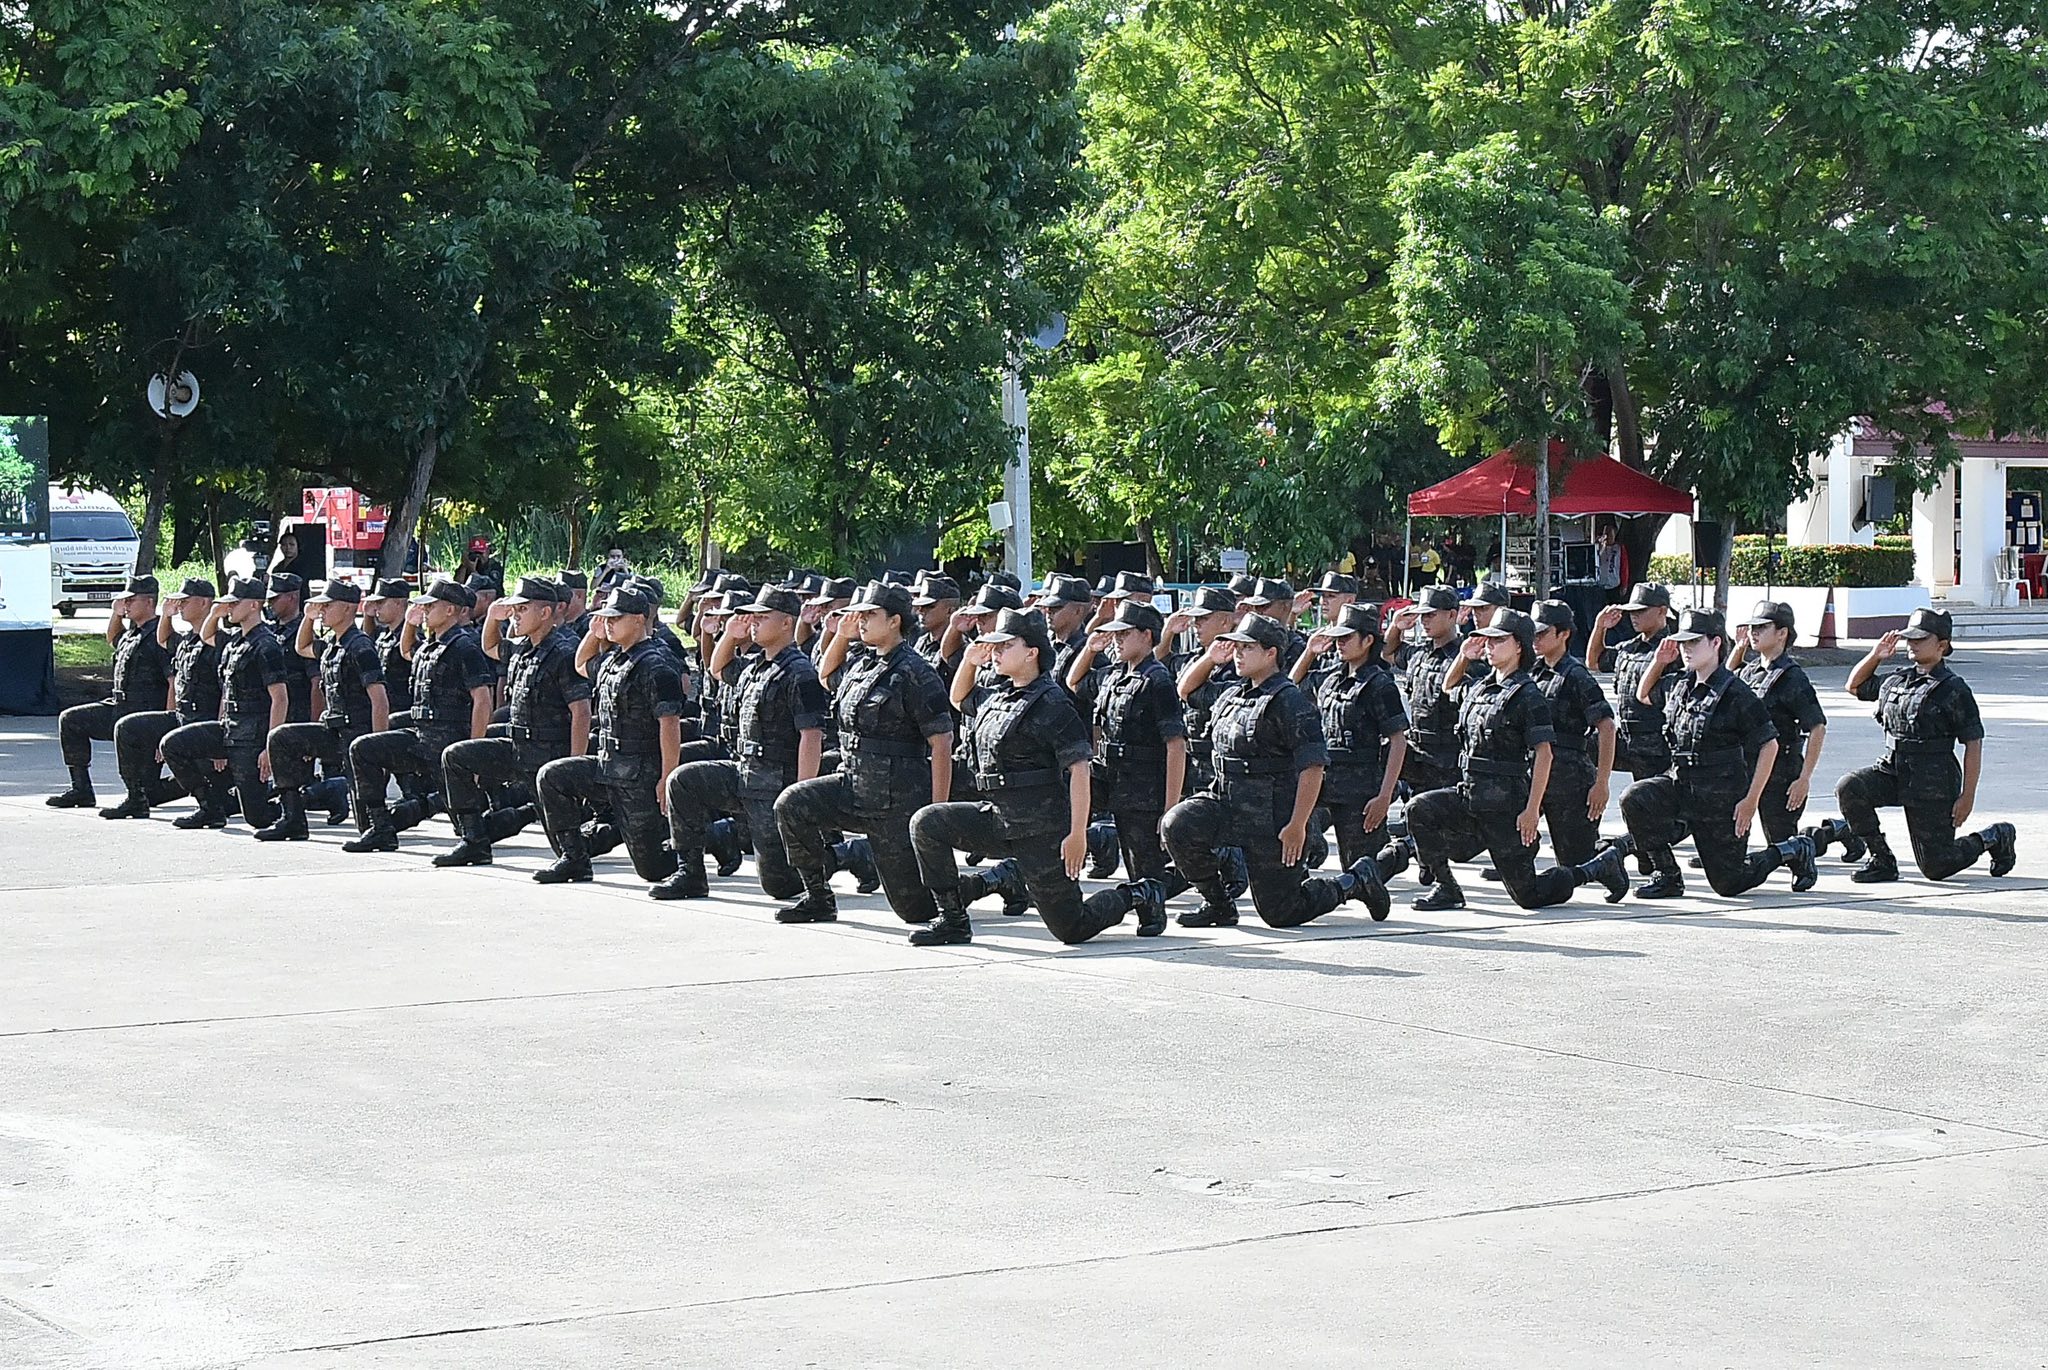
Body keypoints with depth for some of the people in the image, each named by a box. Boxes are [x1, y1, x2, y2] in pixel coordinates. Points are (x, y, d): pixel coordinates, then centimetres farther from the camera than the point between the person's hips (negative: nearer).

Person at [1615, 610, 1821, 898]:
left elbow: (1769, 745, -13)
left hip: (1723, 798, -6)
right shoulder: (1681, 688, 5)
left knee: (1728, 884, 1)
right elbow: (1643, 696, 26)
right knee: (1635, 799, -22)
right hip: (1681, 785, 6)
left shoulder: (1736, 693, -15)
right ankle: (1666, 875, -7)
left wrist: (1751, 800, -16)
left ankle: (1795, 851, 27)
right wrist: (1658, 663, 7)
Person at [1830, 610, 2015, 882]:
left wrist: (1968, 796, -14)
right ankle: (1881, 860, -8)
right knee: (1848, 788, -23)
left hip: (1933, 785, -6)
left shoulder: (1954, 689, -10)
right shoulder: (1896, 680, 8)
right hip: (1892, 770, 6)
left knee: (1936, 867, -2)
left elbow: (1973, 744, -10)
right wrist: (1875, 656, 8)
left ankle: (1996, 838, 28)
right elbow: (1855, 686, 25)